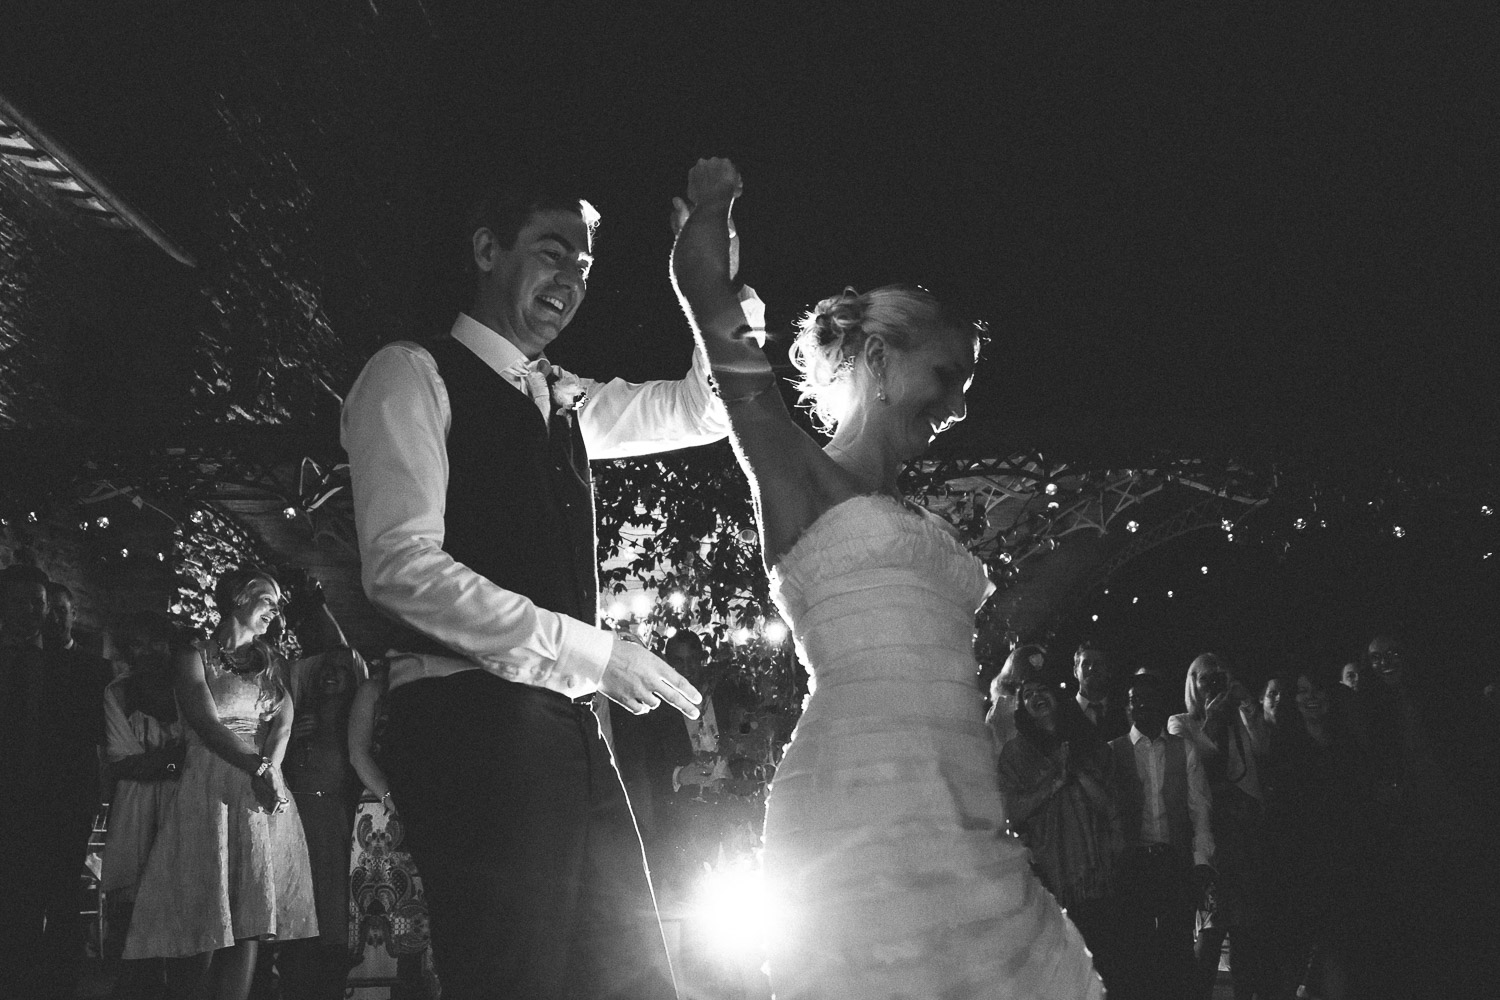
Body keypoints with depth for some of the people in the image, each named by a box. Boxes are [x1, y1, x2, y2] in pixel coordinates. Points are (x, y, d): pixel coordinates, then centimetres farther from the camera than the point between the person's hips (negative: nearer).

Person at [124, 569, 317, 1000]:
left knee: (250, 919, -5)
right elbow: (207, 725, -7)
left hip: (265, 790, 4)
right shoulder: (197, 656, 6)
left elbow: (284, 719, 6)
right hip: (211, 791, -4)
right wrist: (257, 767, -19)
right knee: (204, 922, -10)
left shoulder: (269, 661, 20)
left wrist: (270, 769, -13)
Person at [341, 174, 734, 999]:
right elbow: (402, 567, -13)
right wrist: (586, 649, -15)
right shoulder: (413, 374, -1)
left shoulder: (563, 402, 21)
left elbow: (706, 408, 23)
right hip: (473, 723, -7)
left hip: (567, 725, 7)